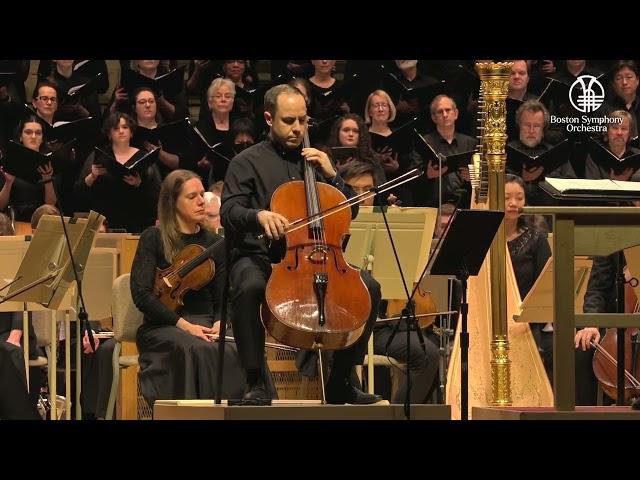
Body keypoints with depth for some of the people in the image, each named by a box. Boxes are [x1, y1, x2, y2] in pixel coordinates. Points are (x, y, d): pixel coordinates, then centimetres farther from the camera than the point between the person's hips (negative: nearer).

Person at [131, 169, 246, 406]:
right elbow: (141, 295, -7)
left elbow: (221, 299, 14)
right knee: (196, 349, -37)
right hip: (162, 327, -3)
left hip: (204, 323, 4)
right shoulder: (153, 239, 2)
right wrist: (182, 324, -18)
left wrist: (219, 324, -10)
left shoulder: (214, 244, 14)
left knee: (234, 352, -31)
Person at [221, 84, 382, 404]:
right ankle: (256, 382, -28)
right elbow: (228, 212, -6)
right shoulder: (248, 162, 7)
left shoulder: (316, 160, 20)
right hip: (259, 256, -4)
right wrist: (258, 215, -28)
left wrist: (331, 176, 2)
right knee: (249, 287, -39)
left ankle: (340, 381, -8)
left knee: (369, 287, -19)